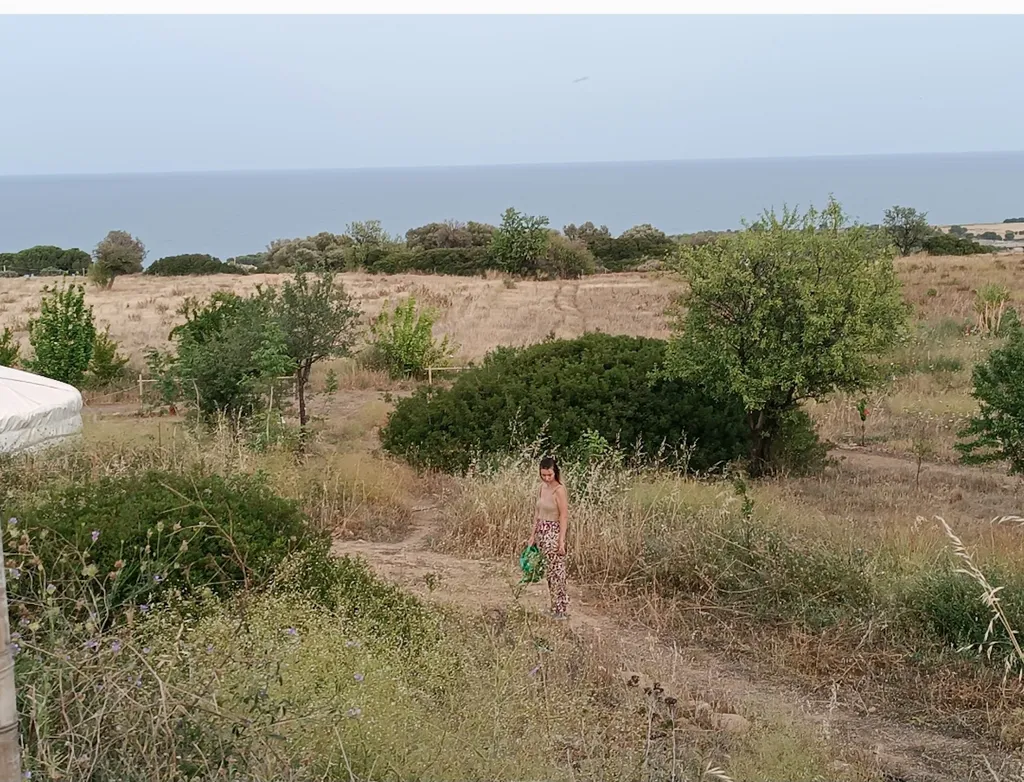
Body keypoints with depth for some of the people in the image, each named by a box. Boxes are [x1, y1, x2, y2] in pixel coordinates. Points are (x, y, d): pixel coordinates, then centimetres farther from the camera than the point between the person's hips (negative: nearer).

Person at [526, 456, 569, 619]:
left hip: (553, 534, -7)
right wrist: (533, 535, 12)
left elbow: (564, 517, -16)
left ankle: (561, 609, 6)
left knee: (556, 573, -3)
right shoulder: (543, 487, 7)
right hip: (542, 533, 7)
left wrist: (561, 541, -20)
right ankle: (554, 607, 21)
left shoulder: (559, 490, -15)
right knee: (549, 572, 12)